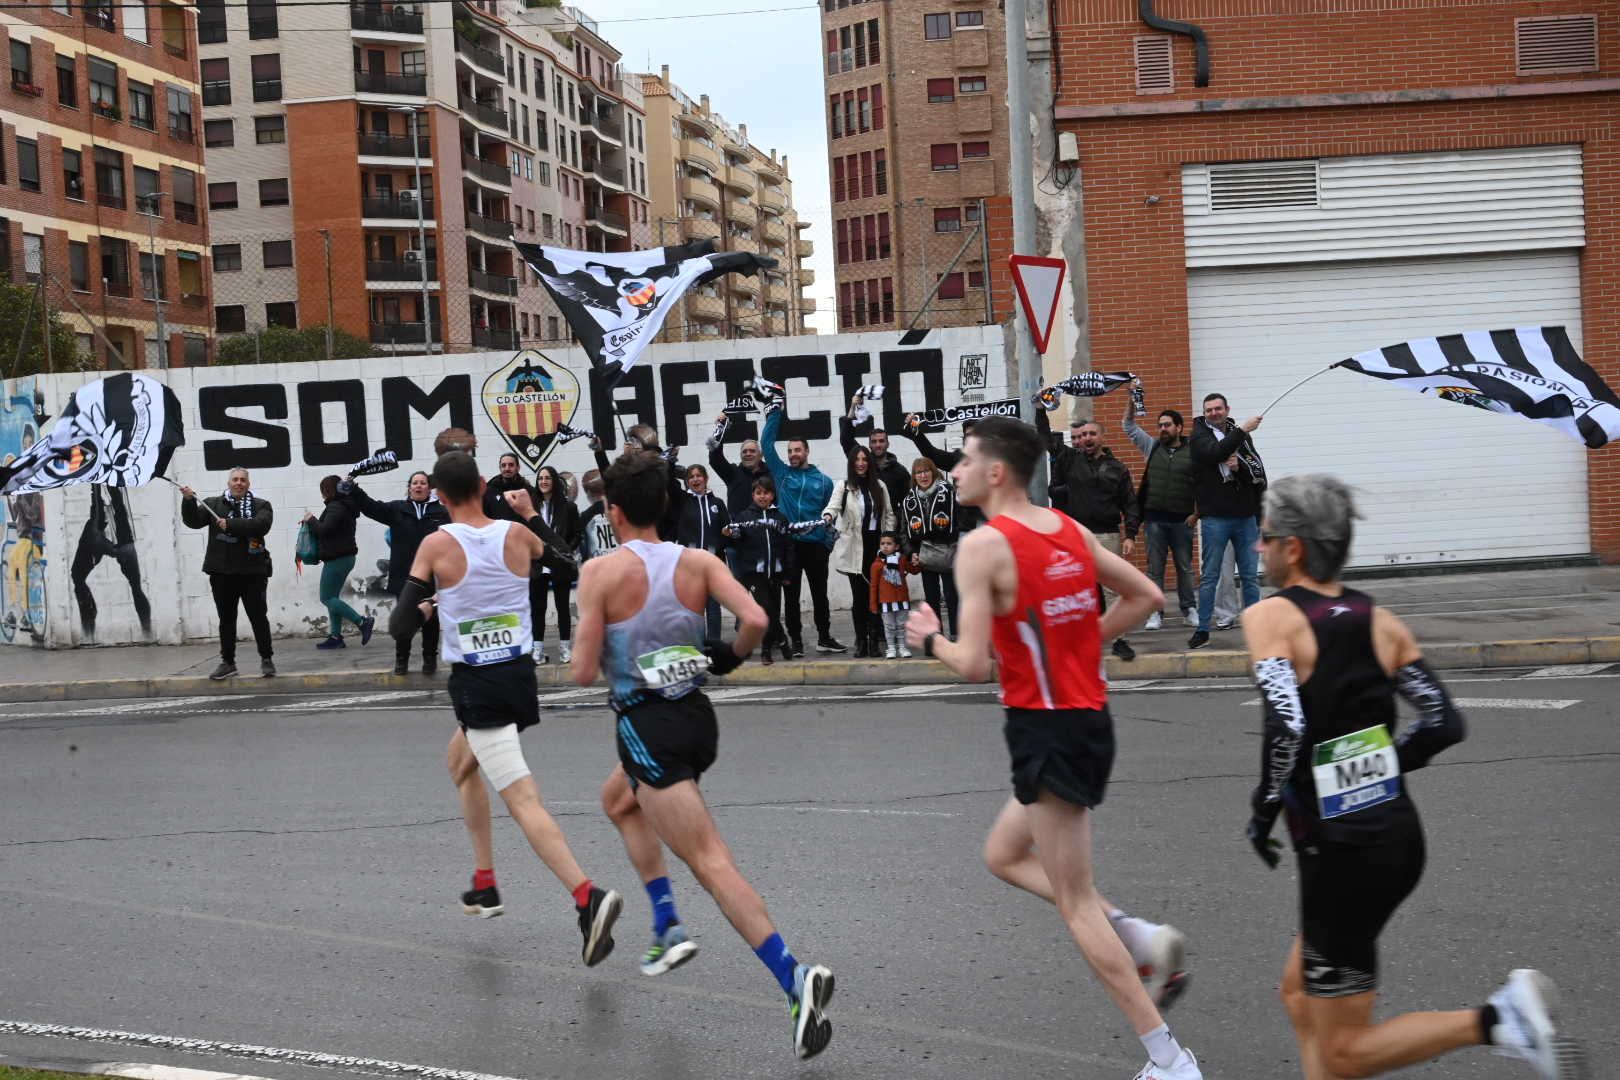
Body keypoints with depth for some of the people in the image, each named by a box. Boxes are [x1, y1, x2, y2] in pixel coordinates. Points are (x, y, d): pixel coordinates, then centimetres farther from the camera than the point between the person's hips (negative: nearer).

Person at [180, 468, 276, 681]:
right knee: (226, 619, 9)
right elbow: (193, 521, 0)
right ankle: (227, 662, 16)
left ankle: (267, 659, 13)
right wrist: (189, 501, -17)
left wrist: (230, 524, -20)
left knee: (258, 616, 2)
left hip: (252, 572, -2)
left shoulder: (261, 506, 3)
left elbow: (261, 525, -16)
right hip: (222, 573, 2)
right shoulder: (214, 504, 9)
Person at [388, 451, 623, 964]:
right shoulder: (516, 535, 1)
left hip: (476, 686, -6)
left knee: (523, 800, -12)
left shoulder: (437, 545, -10)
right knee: (461, 763, 30)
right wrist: (530, 515, 32)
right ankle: (484, 885, 32)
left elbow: (400, 627, -8)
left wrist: (426, 608, 12)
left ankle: (588, 897, -30)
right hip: (520, 675, 6)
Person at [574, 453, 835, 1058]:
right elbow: (755, 621, -13)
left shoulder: (602, 572, -11)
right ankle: (668, 926, 28)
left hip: (647, 726, -7)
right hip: (697, 715, 7)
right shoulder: (698, 562, 0)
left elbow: (583, 673, -13)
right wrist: (730, 657, 8)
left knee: (709, 861, -10)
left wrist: (587, 646, 10)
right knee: (618, 802, 33)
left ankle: (794, 978, -23)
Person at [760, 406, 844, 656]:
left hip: (815, 544, 0)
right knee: (791, 595, 3)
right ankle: (796, 641, 9)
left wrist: (829, 542, -2)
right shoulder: (781, 472, 7)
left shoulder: (823, 481, 6)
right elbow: (766, 443, 4)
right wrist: (774, 414, 2)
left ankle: (824, 638, 17)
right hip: (788, 544, 0)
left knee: (820, 593, 8)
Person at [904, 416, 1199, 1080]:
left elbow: (974, 665, -19)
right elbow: (1145, 596, 15)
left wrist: (930, 639, 0)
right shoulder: (1070, 530, 8)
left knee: (1074, 901, 2)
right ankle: (1142, 940, 12)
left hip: (1047, 731, -8)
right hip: (1090, 719, 8)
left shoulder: (985, 545, -16)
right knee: (1004, 856, 24)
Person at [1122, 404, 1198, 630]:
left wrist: (1196, 513, -7)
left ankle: (1189, 610, 16)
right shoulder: (1152, 447, 9)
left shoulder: (1192, 453, 0)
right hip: (1154, 519, 2)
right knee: (1155, 568, 3)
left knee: (1185, 568, 7)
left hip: (1181, 520, -2)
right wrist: (1132, 399, -5)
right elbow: (1129, 425, 7)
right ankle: (1155, 613, 7)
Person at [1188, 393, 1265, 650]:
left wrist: (1240, 467, -15)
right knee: (1209, 577, 1)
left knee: (1250, 576, 6)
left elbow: (1259, 471, 4)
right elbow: (1215, 453, -20)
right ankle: (1202, 630, 6)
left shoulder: (1241, 435, 11)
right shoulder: (1199, 435, 2)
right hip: (1215, 517, -3)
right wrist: (1242, 430, -19)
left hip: (1246, 516, 3)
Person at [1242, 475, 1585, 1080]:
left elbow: (1286, 727, -26)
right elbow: (1443, 723, 4)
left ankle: (1495, 1020, -13)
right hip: (1400, 833, 8)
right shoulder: (1378, 620, 5)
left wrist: (1262, 811, -11)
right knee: (1301, 994, 24)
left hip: (1341, 852, -8)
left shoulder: (1270, 617, -13)